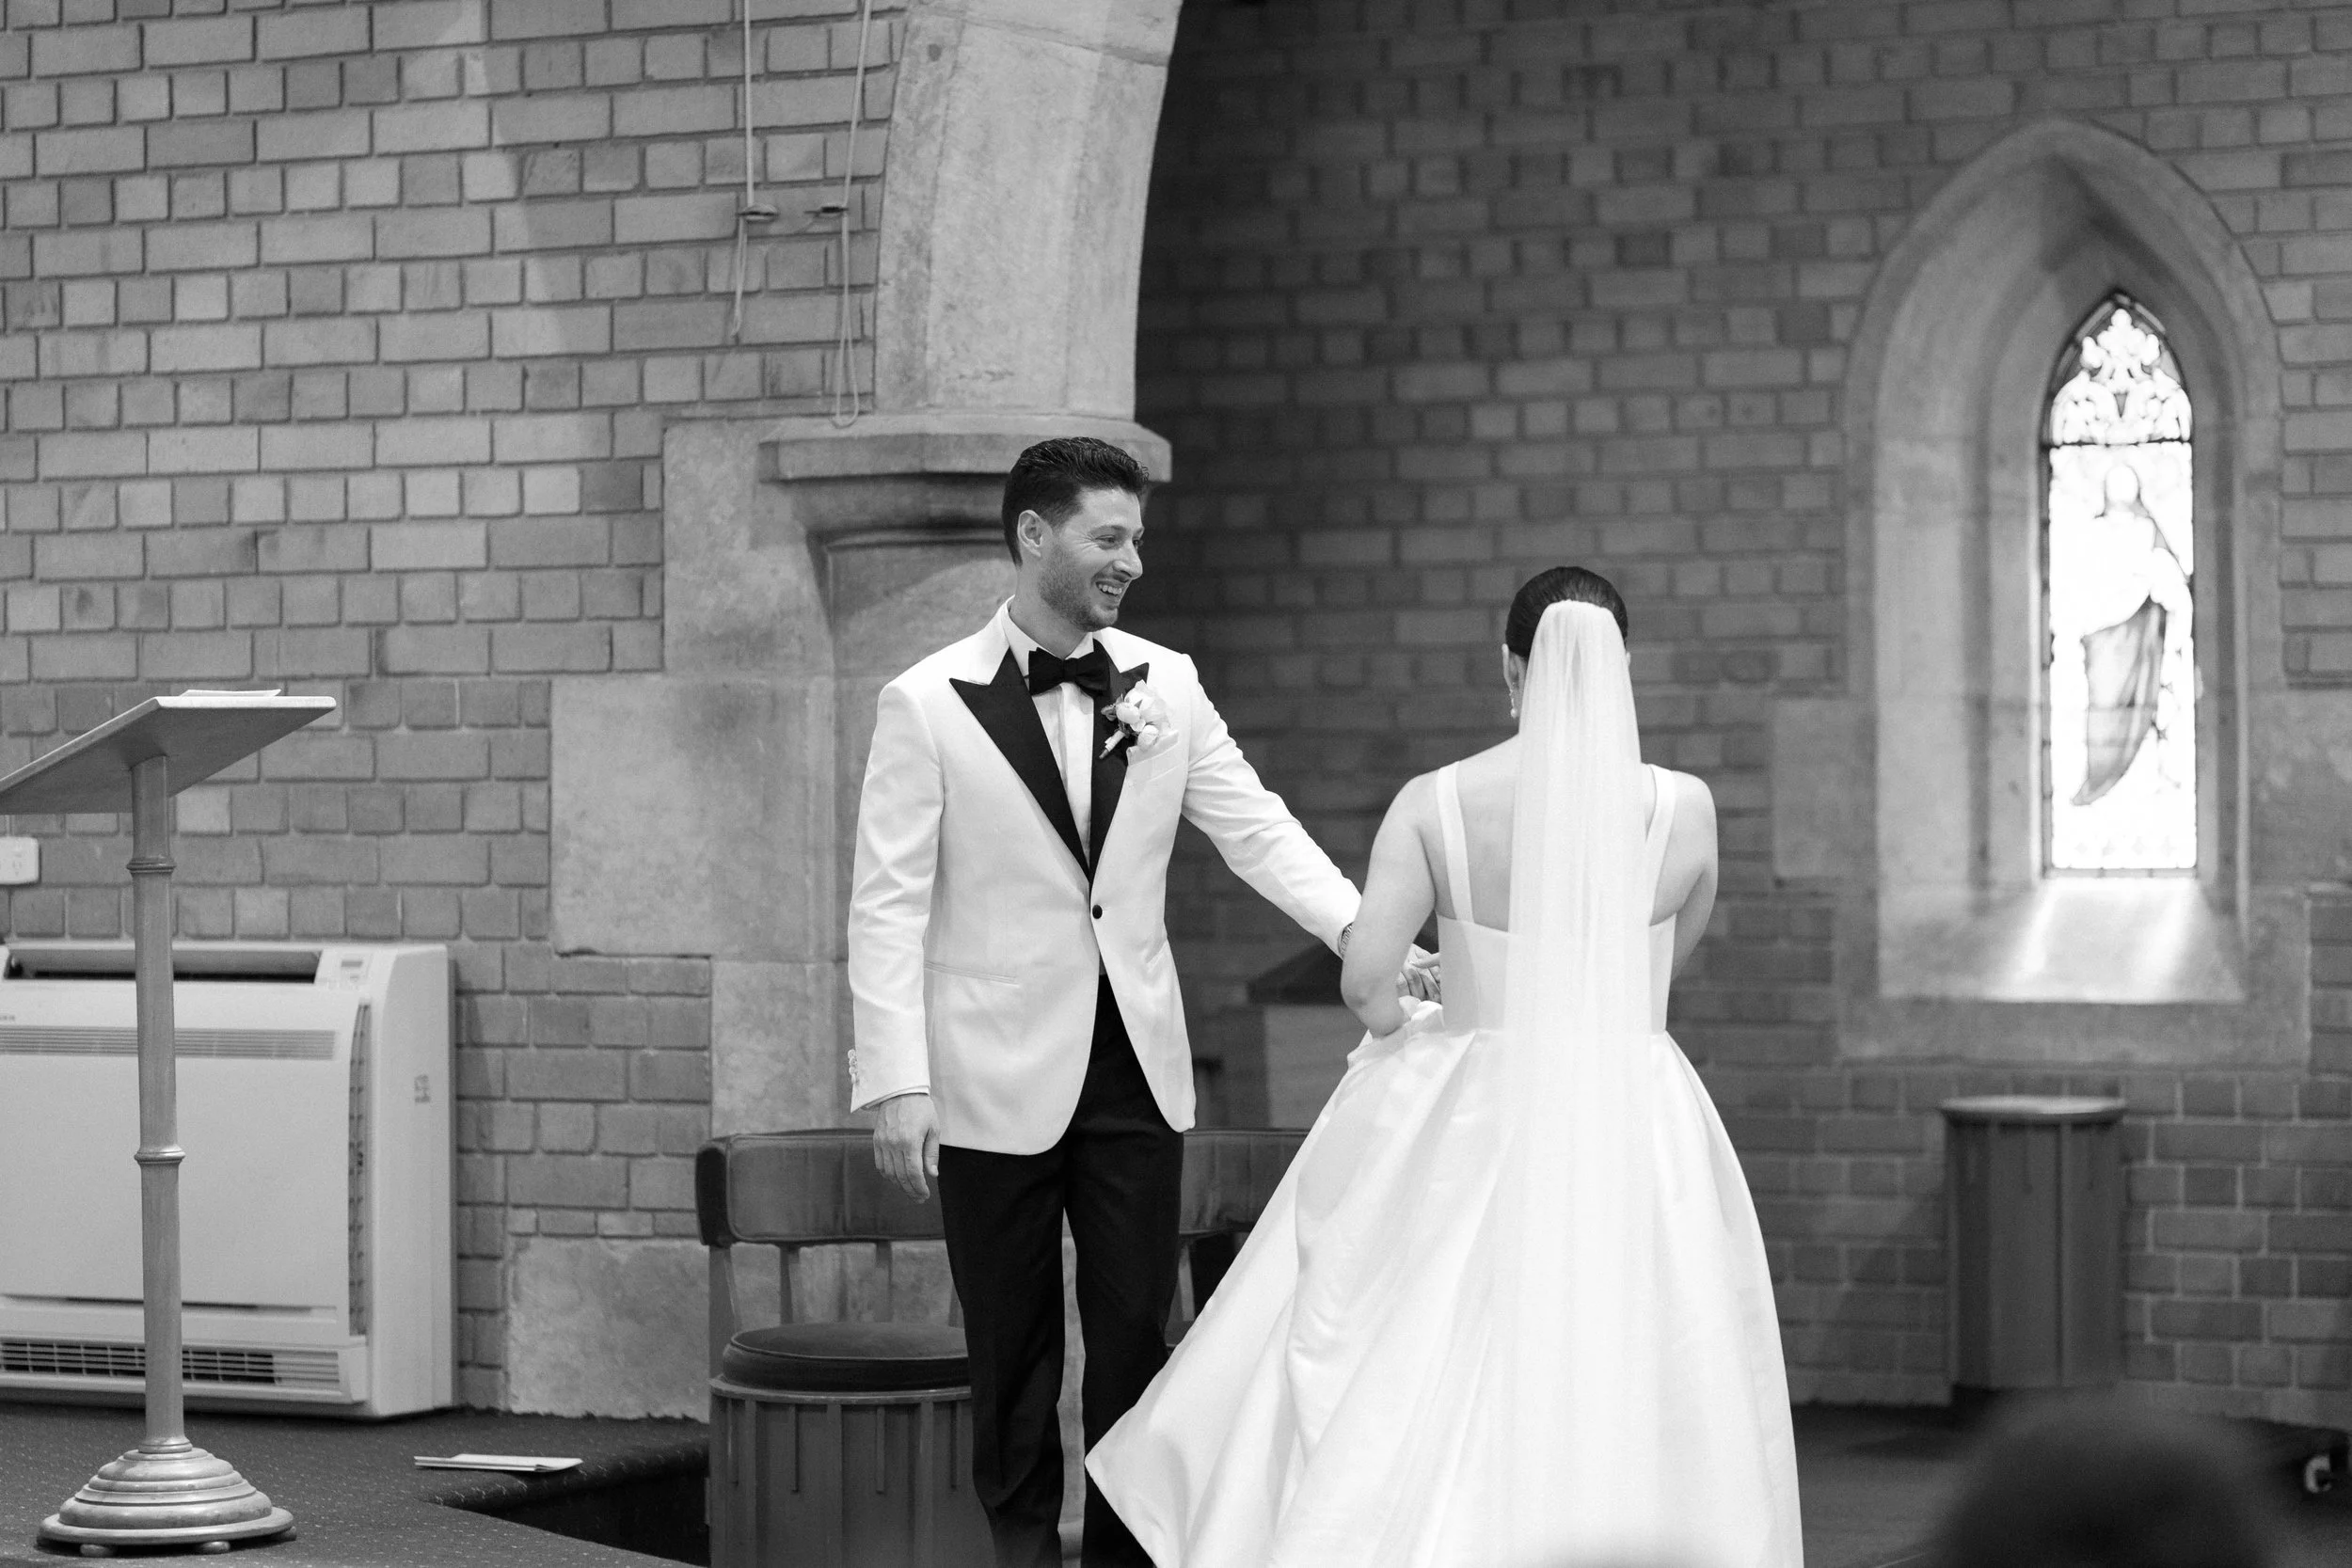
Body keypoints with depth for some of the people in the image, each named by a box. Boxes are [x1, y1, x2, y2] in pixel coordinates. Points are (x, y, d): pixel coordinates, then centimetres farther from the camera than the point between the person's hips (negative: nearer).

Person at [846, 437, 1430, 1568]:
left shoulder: (1165, 686, 6)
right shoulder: (928, 703, -6)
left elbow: (1257, 830, 1)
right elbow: (889, 903, -7)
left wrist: (1361, 931, -16)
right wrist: (897, 1083, -14)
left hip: (1136, 1070, 3)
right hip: (997, 1081, -3)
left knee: (1135, 1339, 4)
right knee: (1012, 1353, 5)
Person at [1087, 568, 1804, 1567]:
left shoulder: (1432, 805, -8)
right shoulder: (1684, 807, -5)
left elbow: (1363, 980, -13)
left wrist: (1405, 1031, 9)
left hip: (1467, 1131, 0)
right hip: (1631, 1137, 0)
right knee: (1634, 1423, 6)